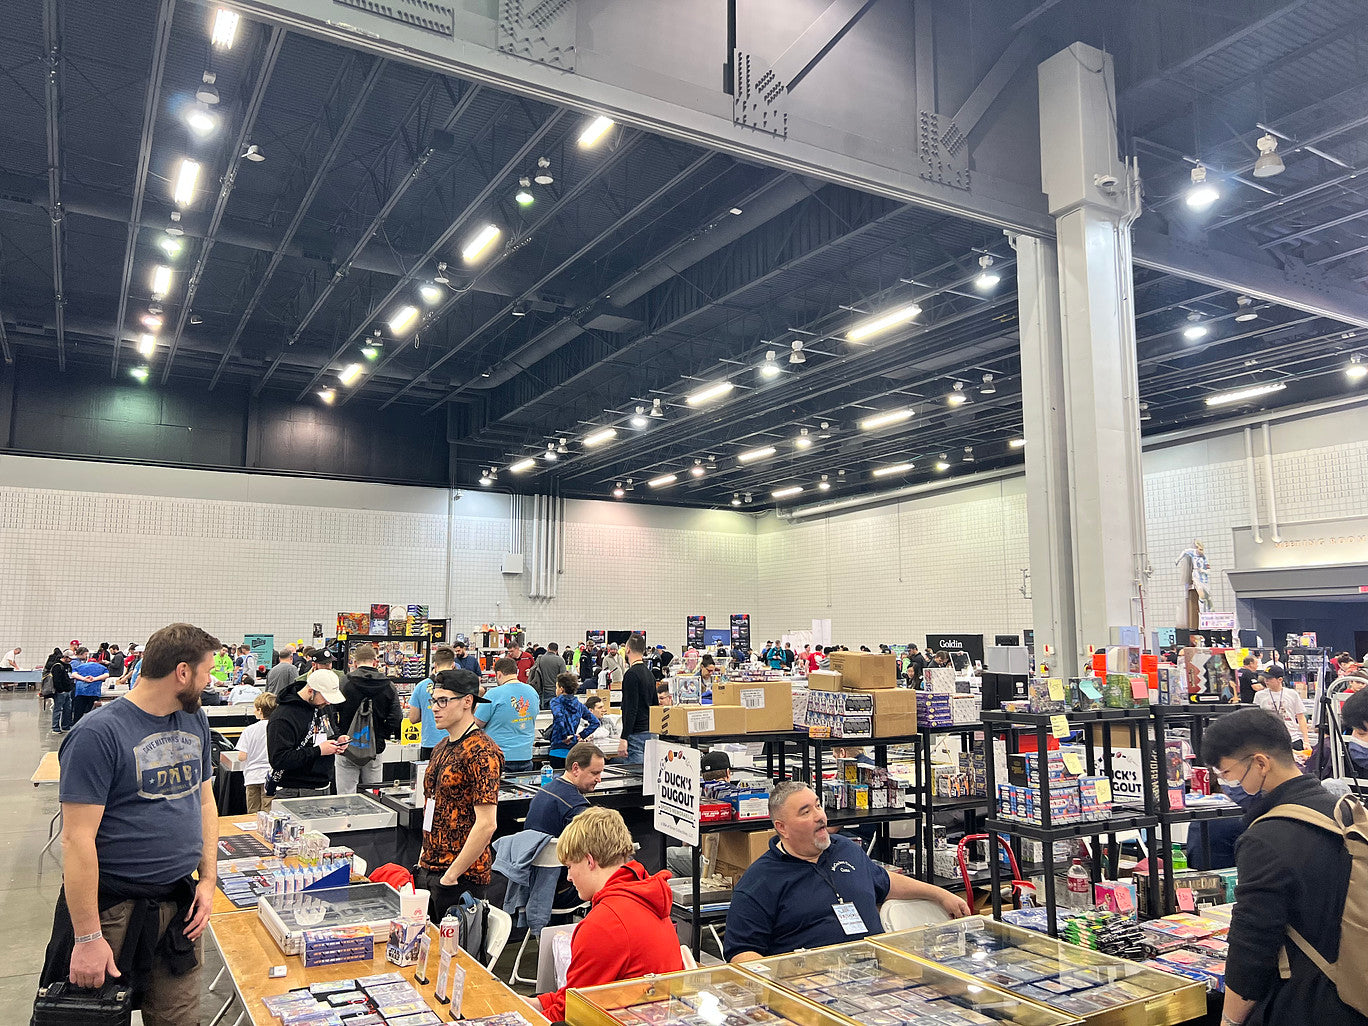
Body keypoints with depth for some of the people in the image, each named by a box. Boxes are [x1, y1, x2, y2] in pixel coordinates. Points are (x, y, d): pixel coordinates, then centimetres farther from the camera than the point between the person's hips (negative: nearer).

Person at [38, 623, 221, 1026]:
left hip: (181, 902, 6)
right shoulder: (98, 734, -17)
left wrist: (208, 879, 5)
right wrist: (87, 938, -18)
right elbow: (78, 838, -18)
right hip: (114, 907, -6)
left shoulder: (195, 721, 5)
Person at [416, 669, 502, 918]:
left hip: (461, 877, -8)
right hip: (428, 870, 8)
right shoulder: (442, 748, 12)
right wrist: (424, 860, 14)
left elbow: (486, 824, -22)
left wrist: (451, 874, -19)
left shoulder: (481, 751, -17)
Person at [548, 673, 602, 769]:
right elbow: (595, 722, 10)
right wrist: (581, 735, 9)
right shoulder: (579, 704, 13)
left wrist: (564, 736, -17)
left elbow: (559, 717, -24)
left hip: (559, 750, -5)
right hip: (575, 750, 5)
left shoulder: (556, 701, -2)